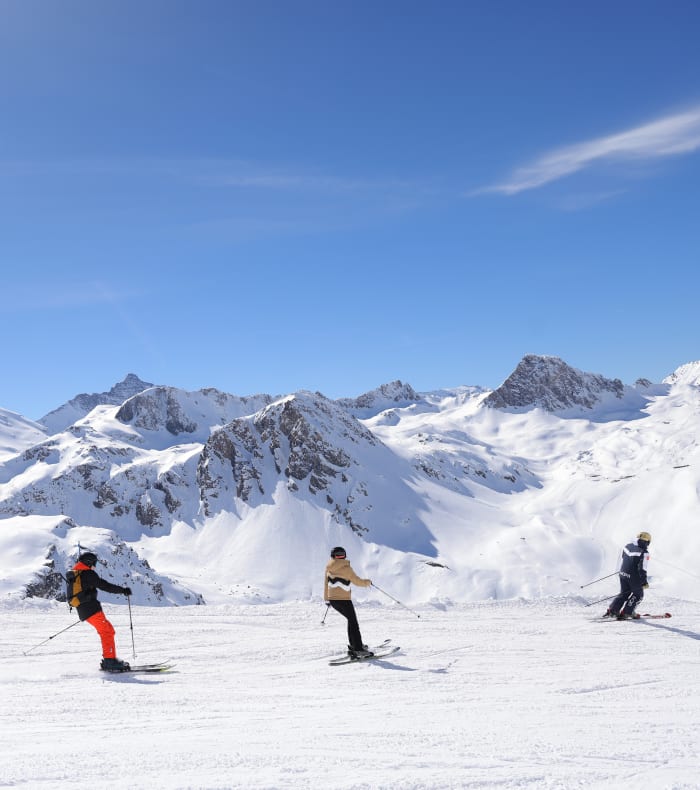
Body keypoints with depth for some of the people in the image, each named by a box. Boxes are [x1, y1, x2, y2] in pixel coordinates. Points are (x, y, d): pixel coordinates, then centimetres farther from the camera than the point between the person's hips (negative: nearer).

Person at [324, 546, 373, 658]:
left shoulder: (328, 569, 7)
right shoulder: (346, 568, -11)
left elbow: (326, 584, 14)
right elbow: (357, 581, -3)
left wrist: (326, 599, 26)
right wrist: (367, 582, 17)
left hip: (332, 600, 7)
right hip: (344, 600, -7)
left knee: (351, 620, 20)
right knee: (353, 623, -2)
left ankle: (354, 645, 22)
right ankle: (358, 649, -9)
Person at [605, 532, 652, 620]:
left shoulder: (628, 546, 3)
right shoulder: (644, 553, -18)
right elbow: (642, 568, -22)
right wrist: (644, 581, -15)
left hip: (623, 573, 6)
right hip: (634, 577, -6)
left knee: (624, 593, 22)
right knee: (638, 594, 15)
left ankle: (612, 610, 12)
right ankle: (625, 613, 9)